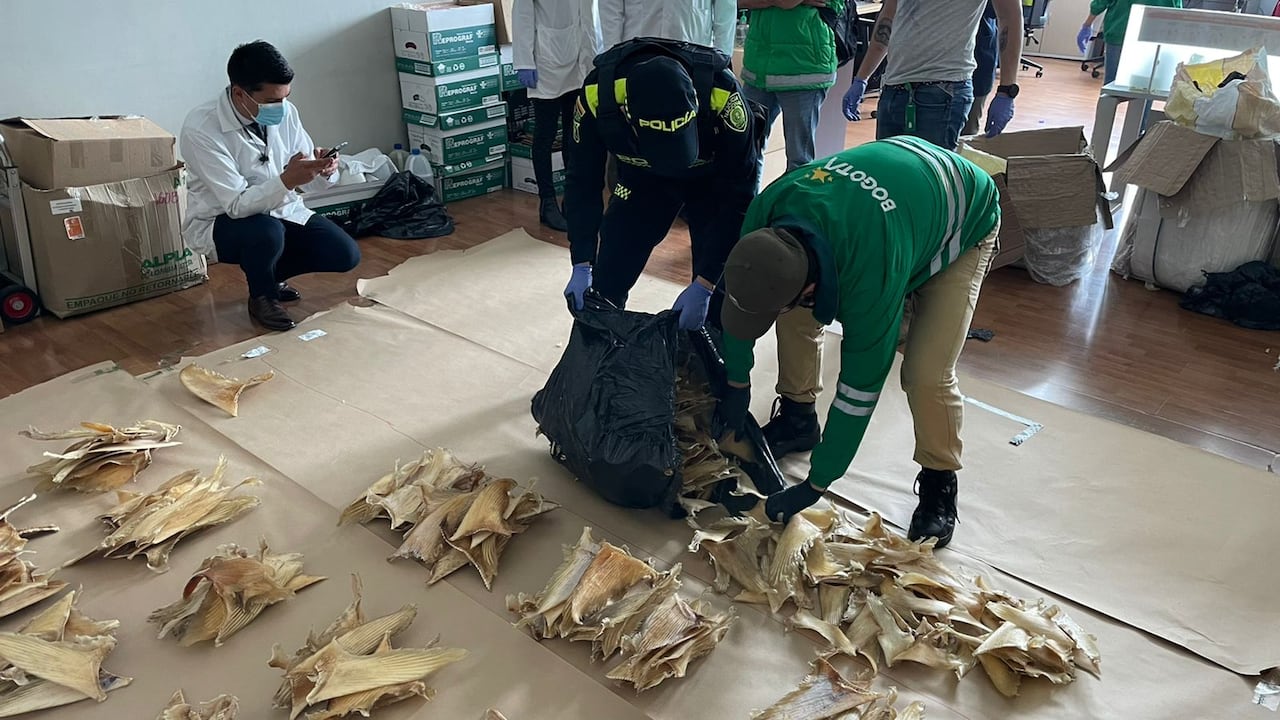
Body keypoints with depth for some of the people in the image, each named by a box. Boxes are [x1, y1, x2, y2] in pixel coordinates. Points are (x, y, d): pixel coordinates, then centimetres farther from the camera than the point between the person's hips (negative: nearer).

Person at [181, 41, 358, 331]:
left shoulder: (285, 112, -10)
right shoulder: (201, 130, -27)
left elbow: (309, 182, -3)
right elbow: (237, 205, -30)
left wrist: (324, 171, -27)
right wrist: (286, 180, -45)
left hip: (281, 211, 6)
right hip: (221, 222, -5)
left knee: (345, 254, -10)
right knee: (267, 232, -38)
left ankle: (268, 274, 18)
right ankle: (262, 296, -3)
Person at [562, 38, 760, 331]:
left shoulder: (721, 94, -39)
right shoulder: (597, 94, -34)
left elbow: (739, 193, -29)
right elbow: (583, 182, -18)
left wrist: (704, 284, -32)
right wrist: (582, 266, -24)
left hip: (715, 176, -2)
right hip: (642, 175, 2)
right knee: (604, 286, 1)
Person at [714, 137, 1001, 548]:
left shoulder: (871, 274, -45)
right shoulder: (766, 213, -30)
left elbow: (860, 388, -34)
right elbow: (740, 296, -10)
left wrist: (814, 486, -25)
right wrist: (737, 385, 0)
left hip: (964, 218, -5)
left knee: (927, 374, -18)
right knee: (797, 321, -6)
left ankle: (939, 486, 6)